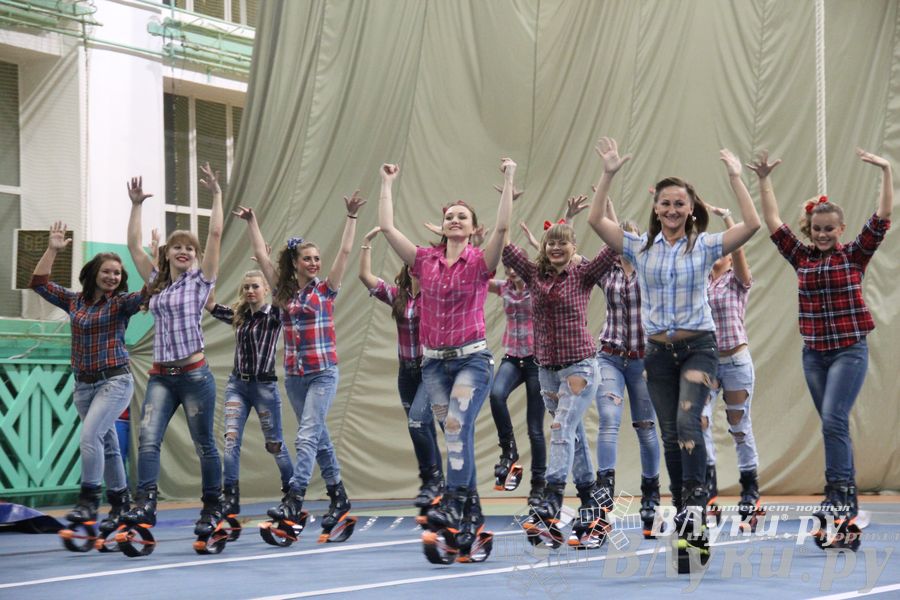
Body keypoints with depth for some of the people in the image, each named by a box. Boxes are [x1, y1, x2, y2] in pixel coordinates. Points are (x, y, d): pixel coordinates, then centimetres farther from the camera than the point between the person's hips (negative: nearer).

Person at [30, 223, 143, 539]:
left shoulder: (120, 303, -4)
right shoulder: (74, 300, 9)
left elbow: (147, 293, -21)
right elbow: (39, 283, 9)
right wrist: (52, 250, 3)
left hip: (114, 380, -5)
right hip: (84, 383, 5)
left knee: (90, 436, -21)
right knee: (107, 443, 10)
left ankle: (88, 500, -16)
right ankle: (120, 503, 17)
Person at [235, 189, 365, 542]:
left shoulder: (325, 288, 0)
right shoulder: (284, 291, 8)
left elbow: (345, 251, -5)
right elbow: (261, 255, 11)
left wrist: (351, 217, -9)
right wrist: (251, 222, 11)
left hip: (324, 372, -5)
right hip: (294, 373, 5)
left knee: (308, 436, -14)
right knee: (319, 435, 11)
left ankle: (293, 500, -22)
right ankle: (338, 497, 21)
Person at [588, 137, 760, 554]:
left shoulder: (704, 246, -1)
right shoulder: (640, 248, 3)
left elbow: (752, 224, -13)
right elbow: (596, 220, -6)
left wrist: (735, 177, -14)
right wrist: (609, 175, -12)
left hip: (697, 346, -3)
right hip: (659, 350, 3)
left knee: (687, 421, -23)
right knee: (670, 435, 6)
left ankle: (695, 505, -24)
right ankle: (684, 513, 14)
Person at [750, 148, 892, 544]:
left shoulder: (855, 255, -1)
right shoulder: (801, 258, 8)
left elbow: (882, 219, -9)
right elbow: (773, 223, 8)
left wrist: (886, 173, -15)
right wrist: (763, 181, 3)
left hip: (850, 351, -4)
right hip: (814, 353, 4)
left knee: (833, 419, -18)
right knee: (833, 424, 9)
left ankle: (838, 492, -15)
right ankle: (847, 501, 15)